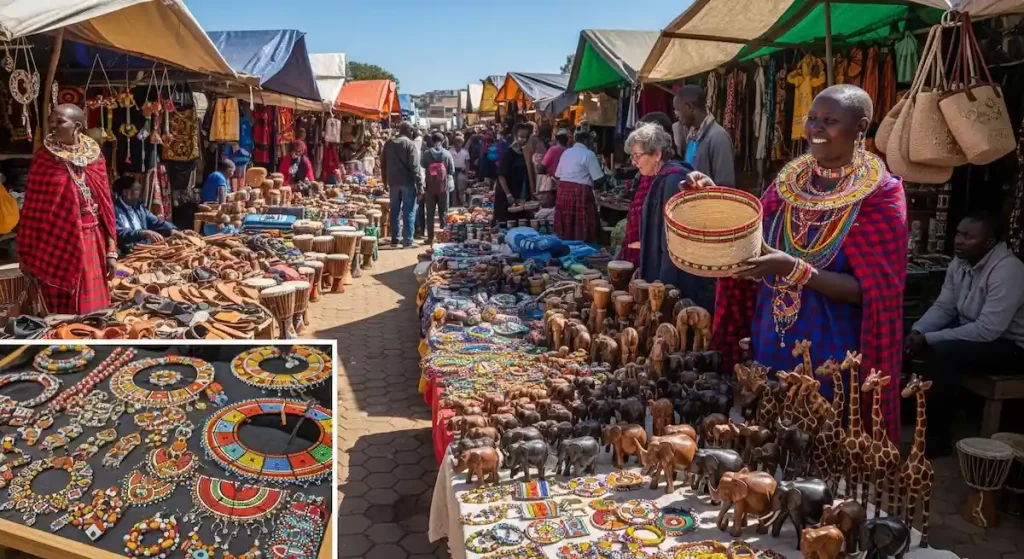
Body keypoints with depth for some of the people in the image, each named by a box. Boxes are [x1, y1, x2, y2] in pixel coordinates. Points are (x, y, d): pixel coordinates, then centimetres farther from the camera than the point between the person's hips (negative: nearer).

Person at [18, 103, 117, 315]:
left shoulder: (94, 156, 3)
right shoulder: (43, 157, -2)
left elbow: (105, 205, 6)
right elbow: (32, 209, -1)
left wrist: (111, 250, 3)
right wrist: (26, 252, -2)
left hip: (92, 244, 2)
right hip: (56, 244, -2)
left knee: (93, 309, 8)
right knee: (62, 311, 3)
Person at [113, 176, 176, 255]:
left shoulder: (140, 208, 19)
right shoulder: (115, 211, -7)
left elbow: (157, 223, 13)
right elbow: (120, 234, -20)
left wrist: (173, 231, -5)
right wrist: (145, 233, -31)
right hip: (127, 254, -7)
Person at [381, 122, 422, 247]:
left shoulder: (388, 144, 10)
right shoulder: (410, 144, -9)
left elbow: (383, 164, 15)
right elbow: (414, 166, -14)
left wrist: (385, 181, 23)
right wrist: (419, 184, -12)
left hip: (393, 182, 6)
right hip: (407, 182, -5)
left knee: (395, 211, 11)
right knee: (408, 212, -2)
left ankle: (394, 239, 13)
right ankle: (407, 241, -3)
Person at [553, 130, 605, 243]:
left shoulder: (566, 152, 15)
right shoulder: (588, 154, -4)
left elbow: (557, 175, 18)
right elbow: (599, 180, -6)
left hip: (563, 190, 7)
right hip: (580, 192, -7)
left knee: (566, 228, 13)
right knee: (582, 229, 0)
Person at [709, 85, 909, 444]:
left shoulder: (879, 195, -13)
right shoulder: (790, 178, 2)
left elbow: (870, 291, -16)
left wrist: (795, 270, -28)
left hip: (832, 353, -5)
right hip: (770, 343, 5)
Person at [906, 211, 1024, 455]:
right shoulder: (960, 262, -2)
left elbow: (987, 330, -33)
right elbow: (943, 307, 3)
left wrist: (928, 339, -29)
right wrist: (917, 332, -16)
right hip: (971, 332, 9)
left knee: (943, 353, -31)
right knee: (910, 341, -5)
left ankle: (936, 438, -19)